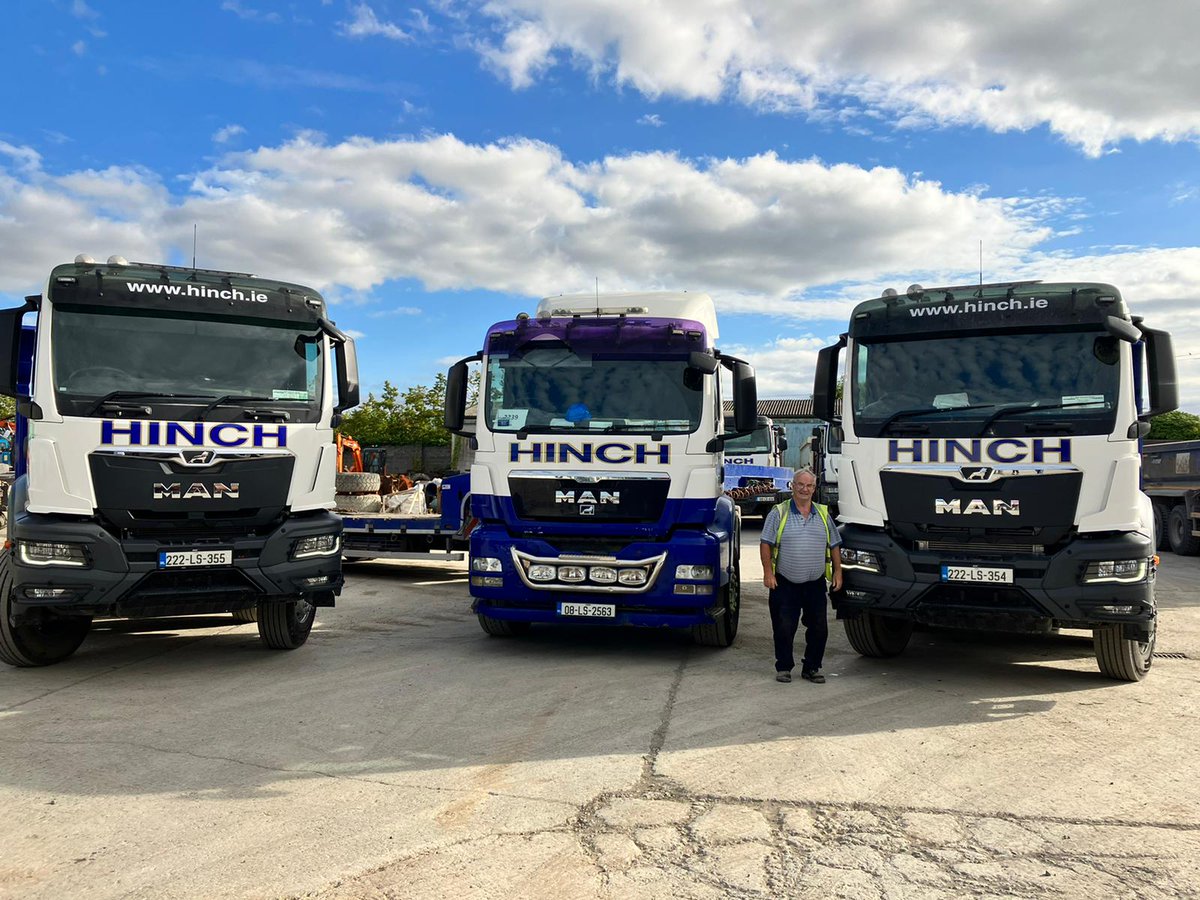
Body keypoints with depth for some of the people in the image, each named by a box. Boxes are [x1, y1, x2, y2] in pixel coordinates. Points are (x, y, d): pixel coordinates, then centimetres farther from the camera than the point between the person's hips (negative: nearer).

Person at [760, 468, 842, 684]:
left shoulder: (824, 514, 10)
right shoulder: (778, 513, -2)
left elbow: (834, 546, 15)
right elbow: (766, 544, -4)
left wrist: (837, 572, 7)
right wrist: (768, 573, -11)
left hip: (816, 585, 3)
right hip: (785, 585, -3)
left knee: (819, 629, 5)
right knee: (784, 628, 0)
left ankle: (811, 668, 18)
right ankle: (783, 667, 16)